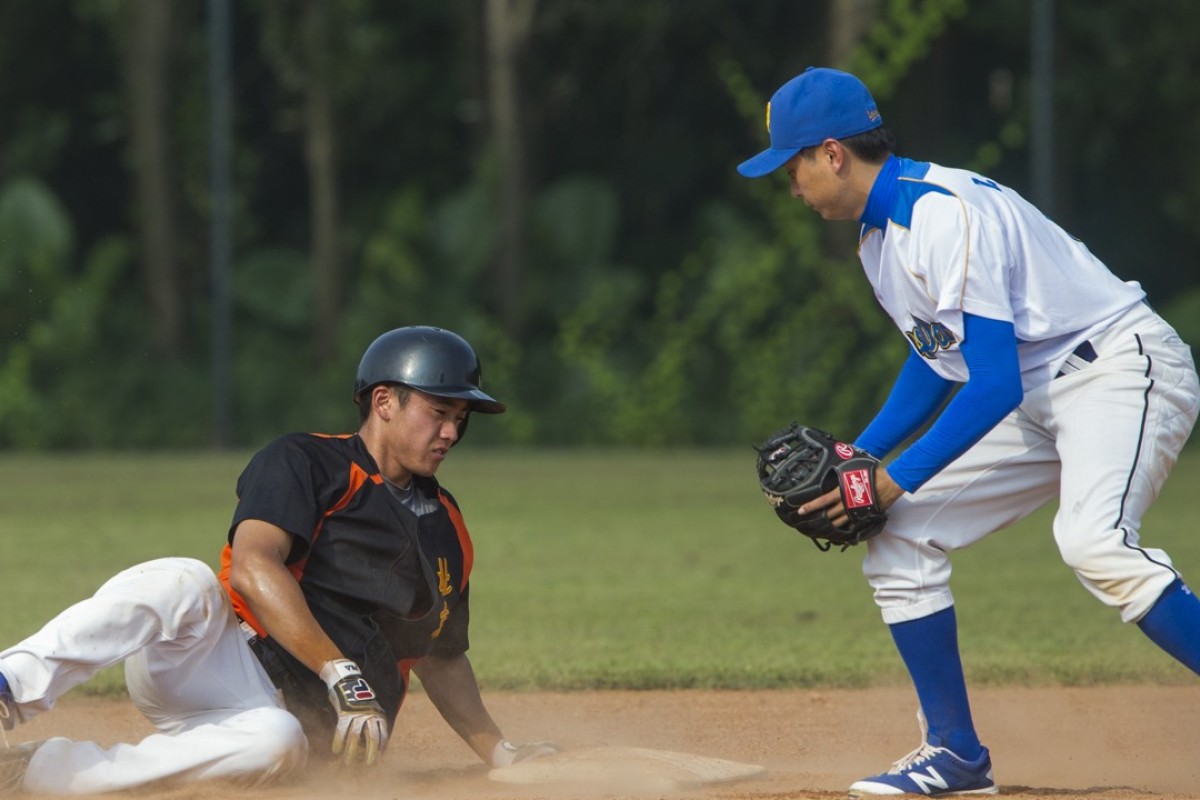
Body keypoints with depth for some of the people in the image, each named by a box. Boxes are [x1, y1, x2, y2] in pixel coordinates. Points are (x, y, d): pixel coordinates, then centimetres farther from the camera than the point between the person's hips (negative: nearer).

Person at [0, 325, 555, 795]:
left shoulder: (446, 528, 22)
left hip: (290, 712, 3)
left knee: (275, 742, -38)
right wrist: (341, 673, -26)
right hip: (206, 663, -3)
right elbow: (254, 566, -17)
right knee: (184, 581, -37)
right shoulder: (306, 463, 1)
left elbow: (442, 659, 32)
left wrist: (498, 752, 19)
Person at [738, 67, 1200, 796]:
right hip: (1040, 406, 11)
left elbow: (995, 387, -25)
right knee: (899, 539, 8)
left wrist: (897, 480, -19)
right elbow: (939, 354, 24)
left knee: (1092, 540, -35)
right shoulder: (881, 232, 10)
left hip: (1124, 369, -11)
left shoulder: (945, 214, -22)